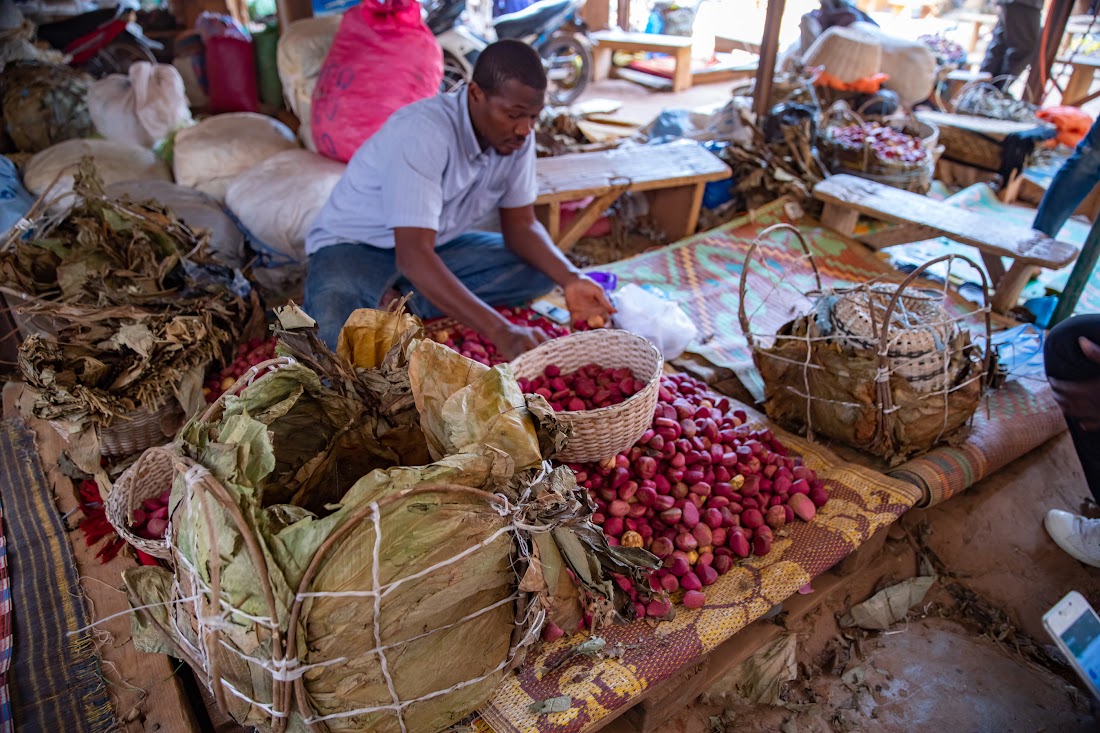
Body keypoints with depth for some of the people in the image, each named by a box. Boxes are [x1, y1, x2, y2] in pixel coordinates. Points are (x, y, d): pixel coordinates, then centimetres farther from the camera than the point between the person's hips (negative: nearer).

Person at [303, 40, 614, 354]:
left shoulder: (517, 136, -10)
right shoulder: (423, 132, -32)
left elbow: (520, 223, -3)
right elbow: (412, 254, -40)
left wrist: (569, 279, -23)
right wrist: (500, 331, -49)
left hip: (435, 245, 8)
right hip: (353, 246, -7)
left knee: (543, 268, -11)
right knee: (335, 336, -38)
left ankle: (399, 299, -11)